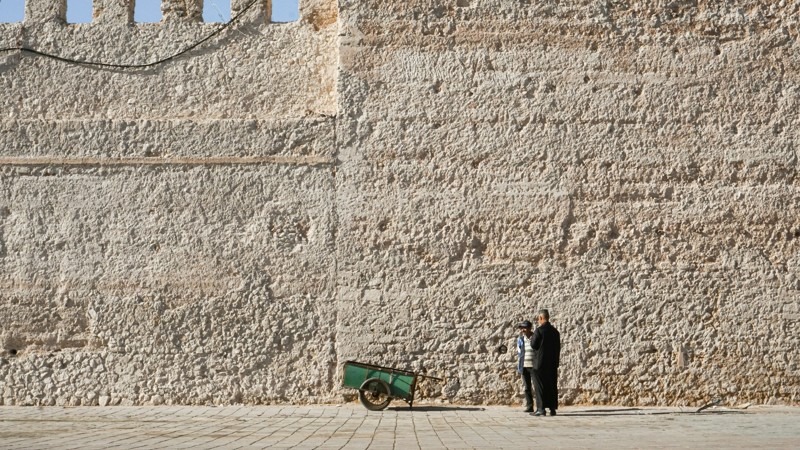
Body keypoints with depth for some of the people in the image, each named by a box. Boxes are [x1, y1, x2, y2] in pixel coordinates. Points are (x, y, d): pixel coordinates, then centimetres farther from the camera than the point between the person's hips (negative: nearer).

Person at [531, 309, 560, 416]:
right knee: (552, 387, 8)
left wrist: (532, 338, 8)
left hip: (540, 363, -6)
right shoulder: (555, 331, 8)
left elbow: (533, 345, -12)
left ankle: (541, 408, -4)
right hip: (552, 363, 6)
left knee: (540, 386, -1)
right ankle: (552, 408, 8)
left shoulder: (539, 330, -13)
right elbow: (558, 348, 12)